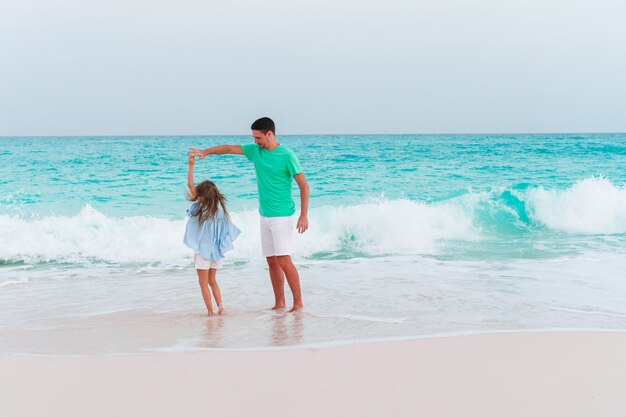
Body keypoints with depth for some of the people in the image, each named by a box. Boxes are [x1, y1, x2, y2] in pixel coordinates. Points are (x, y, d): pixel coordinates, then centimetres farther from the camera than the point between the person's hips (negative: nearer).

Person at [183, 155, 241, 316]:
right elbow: (228, 231, 5)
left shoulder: (199, 208, -13)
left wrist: (191, 165, -6)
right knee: (212, 280, 19)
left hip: (202, 251, -5)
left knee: (204, 283, 5)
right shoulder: (220, 211, -2)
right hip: (216, 252, 5)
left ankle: (210, 311, 3)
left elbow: (190, 185, -9)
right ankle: (220, 306, 8)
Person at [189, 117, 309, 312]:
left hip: (282, 216, -7)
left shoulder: (287, 156, -13)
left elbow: (303, 185, -11)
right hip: (264, 216, 7)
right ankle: (279, 302, 13)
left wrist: (304, 215, -15)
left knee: (283, 260, -12)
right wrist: (205, 151, -2)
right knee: (272, 261, 7)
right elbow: (229, 148, 11)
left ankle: (298, 302, -4)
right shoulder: (255, 150, 6)